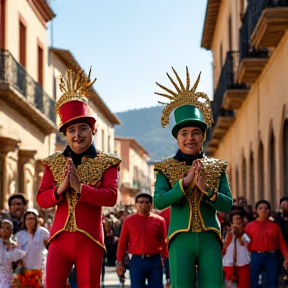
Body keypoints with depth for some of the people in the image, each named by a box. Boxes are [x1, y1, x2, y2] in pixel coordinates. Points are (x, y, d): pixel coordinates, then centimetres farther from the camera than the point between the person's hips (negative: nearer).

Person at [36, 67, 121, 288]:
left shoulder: (107, 162, 3)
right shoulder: (54, 162, 10)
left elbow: (111, 197, -11)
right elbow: (41, 199, 4)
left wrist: (80, 187, -19)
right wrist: (61, 188, -14)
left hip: (89, 240, -2)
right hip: (60, 238, 2)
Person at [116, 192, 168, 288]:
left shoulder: (159, 220, 5)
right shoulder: (128, 221, 4)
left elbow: (164, 242, 5)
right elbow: (122, 243, 6)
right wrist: (119, 262, 2)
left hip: (155, 261, 1)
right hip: (136, 261, -1)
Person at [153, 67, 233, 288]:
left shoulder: (217, 167, 10)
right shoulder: (167, 168, 6)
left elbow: (227, 205, 2)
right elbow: (158, 202, -9)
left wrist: (207, 189, -15)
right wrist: (185, 182, -17)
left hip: (210, 239, 2)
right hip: (181, 240, -1)